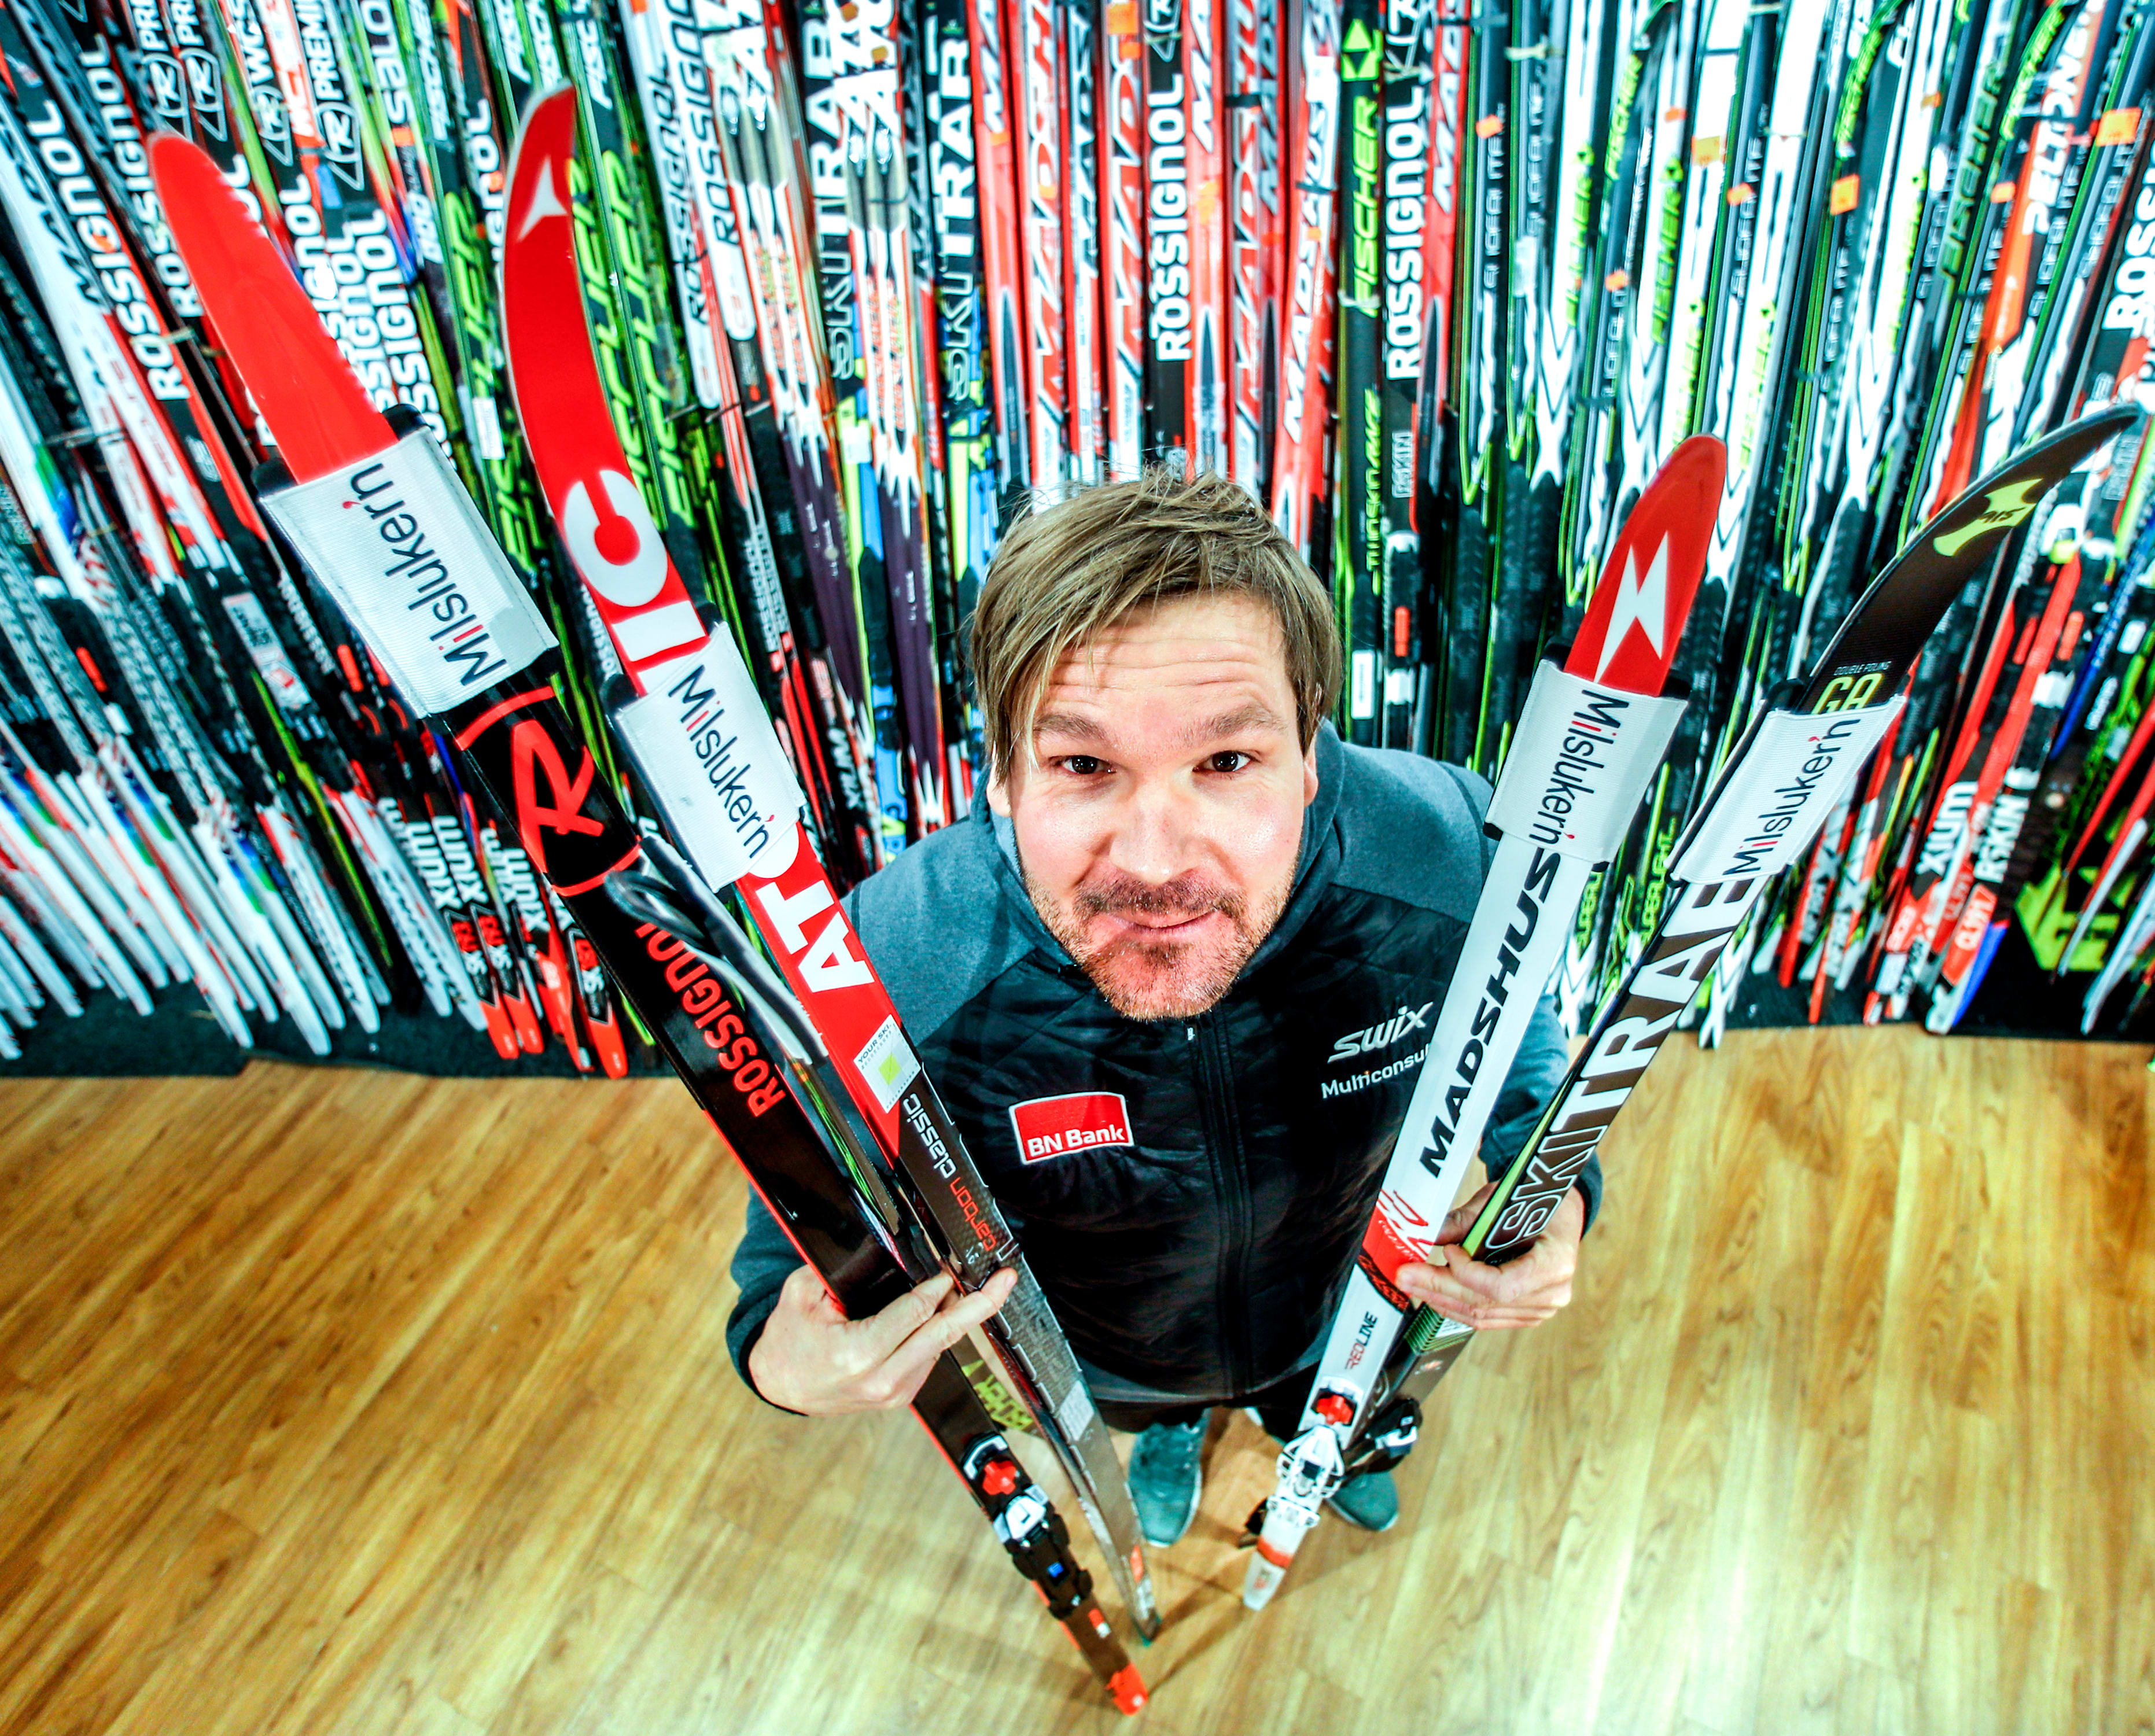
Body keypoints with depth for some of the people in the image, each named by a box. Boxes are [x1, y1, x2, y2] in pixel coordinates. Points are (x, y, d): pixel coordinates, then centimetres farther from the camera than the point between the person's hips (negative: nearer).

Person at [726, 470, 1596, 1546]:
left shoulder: (1450, 855, -35)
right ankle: (1168, 1433, 76)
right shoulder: (881, 977, -42)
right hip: (1108, 1366, 0)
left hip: (1345, 1323, 1)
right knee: (1142, 1413, 37)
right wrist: (779, 1358, -43)